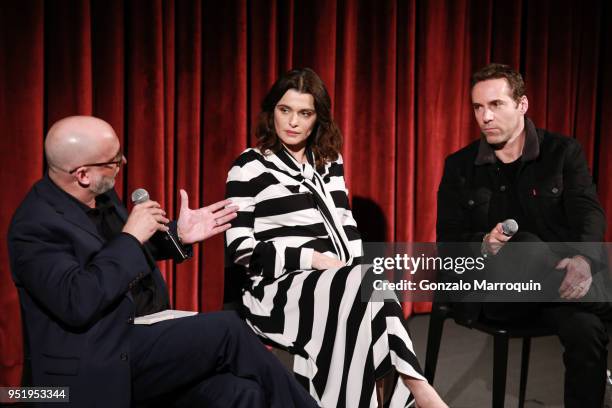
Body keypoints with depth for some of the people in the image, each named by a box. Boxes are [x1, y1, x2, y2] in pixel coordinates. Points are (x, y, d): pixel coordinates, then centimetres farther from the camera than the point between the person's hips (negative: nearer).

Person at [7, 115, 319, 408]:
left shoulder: (101, 195, 7)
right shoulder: (36, 225, -17)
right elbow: (77, 303, -29)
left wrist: (176, 234, 7)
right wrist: (131, 236, -22)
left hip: (144, 337, 8)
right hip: (101, 366, -7)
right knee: (226, 330, -19)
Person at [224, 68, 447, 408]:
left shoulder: (329, 162, 17)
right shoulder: (249, 166, 1)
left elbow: (346, 226, 13)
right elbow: (239, 250, -5)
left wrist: (354, 273, -8)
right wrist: (312, 259, -14)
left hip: (336, 286, 4)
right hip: (277, 288, -4)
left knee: (368, 295, -31)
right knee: (369, 290, -30)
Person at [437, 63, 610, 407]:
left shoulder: (564, 152, 3)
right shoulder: (460, 166, 5)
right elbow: (447, 237, 3)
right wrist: (482, 244, -21)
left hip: (558, 281, 1)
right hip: (493, 284, 0)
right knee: (524, 246, -35)